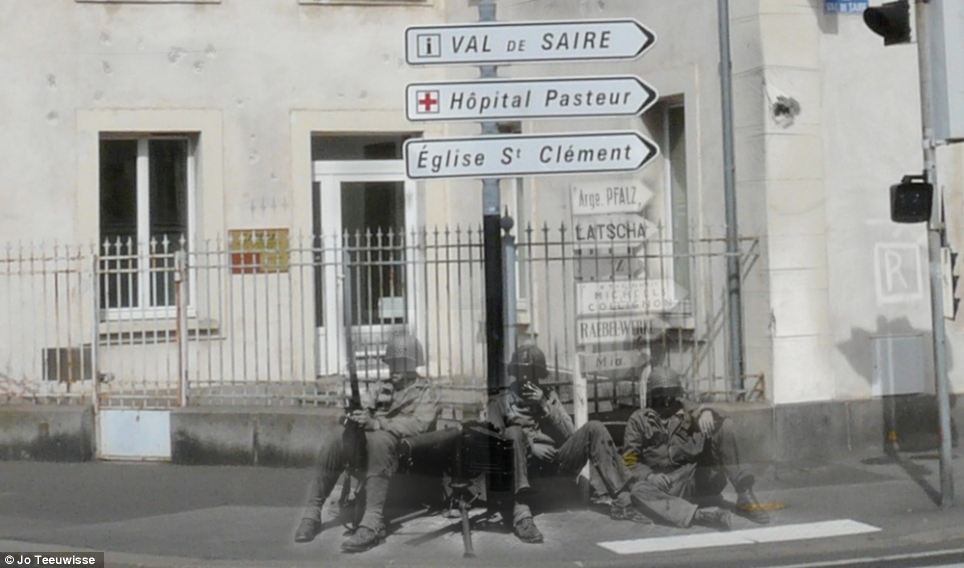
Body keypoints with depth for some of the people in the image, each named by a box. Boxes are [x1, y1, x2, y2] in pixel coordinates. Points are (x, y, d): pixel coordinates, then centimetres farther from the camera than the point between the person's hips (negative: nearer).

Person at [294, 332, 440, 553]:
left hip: (401, 444, -5)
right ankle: (312, 513, -24)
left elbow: (419, 424, -11)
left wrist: (377, 423, -23)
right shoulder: (383, 387, 27)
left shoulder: (425, 391, 7)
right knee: (335, 439, -25)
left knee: (378, 440, -41)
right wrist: (359, 417, 1)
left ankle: (373, 523, -49)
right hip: (369, 438, 6)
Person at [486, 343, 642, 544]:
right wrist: (529, 446, -15)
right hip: (527, 460, -3)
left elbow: (569, 434, 11)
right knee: (515, 432, -34)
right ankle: (521, 514, -49)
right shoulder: (501, 401, 15)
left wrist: (545, 405, -1)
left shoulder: (549, 396, 24)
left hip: (557, 458, 3)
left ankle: (621, 501, -25)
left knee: (594, 428, -17)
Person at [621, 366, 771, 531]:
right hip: (667, 484, -1)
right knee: (639, 491, -33)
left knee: (722, 427, -15)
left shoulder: (685, 409, 18)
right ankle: (700, 515, -49)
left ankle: (745, 497, -23)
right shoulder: (638, 420, 13)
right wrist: (649, 475, -12)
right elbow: (630, 459, 7)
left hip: (700, 478, 1)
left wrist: (706, 413, -30)